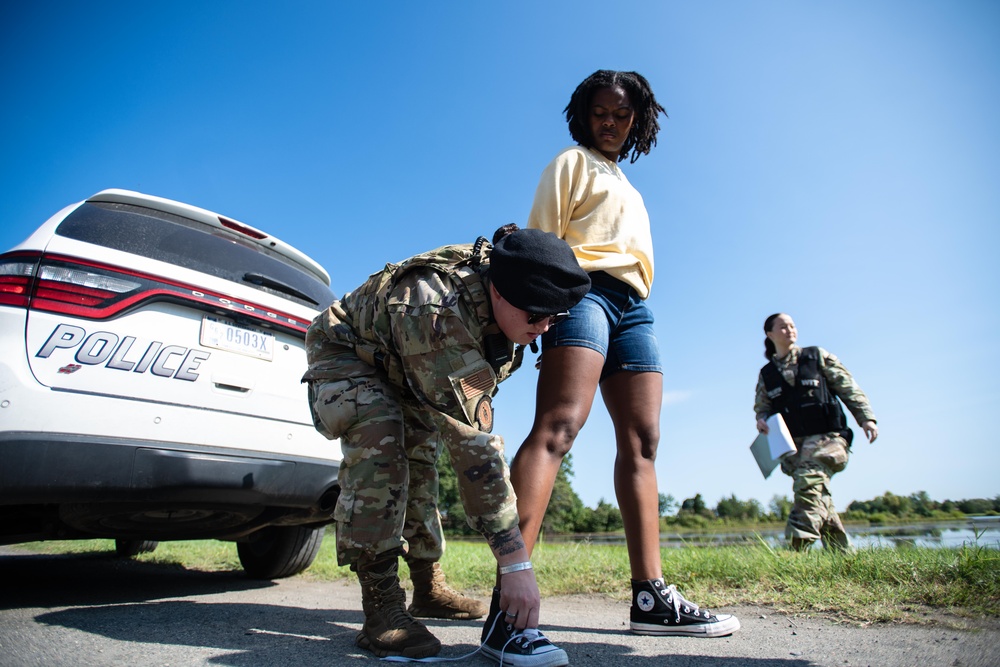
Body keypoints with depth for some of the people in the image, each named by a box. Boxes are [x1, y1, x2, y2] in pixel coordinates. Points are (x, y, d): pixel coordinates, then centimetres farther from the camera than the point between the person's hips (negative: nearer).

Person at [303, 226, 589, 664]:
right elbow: (469, 443, -47)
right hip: (344, 358, -7)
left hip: (401, 372, 7)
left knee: (419, 463, 6)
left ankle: (428, 586, 26)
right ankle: (381, 607, -23)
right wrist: (516, 565, -44)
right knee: (378, 434, -33)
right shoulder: (439, 311, -45)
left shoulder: (504, 307, -19)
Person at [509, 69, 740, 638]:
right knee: (559, 425, -25)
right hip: (585, 289, -7)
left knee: (642, 440, -5)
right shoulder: (573, 162, 16)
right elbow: (542, 236, 2)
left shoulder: (630, 190, 36)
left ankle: (650, 595, -5)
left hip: (634, 306, 7)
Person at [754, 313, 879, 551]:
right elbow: (762, 406, 16)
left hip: (826, 436, -4)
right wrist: (762, 420, -7)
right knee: (819, 500, 6)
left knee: (809, 481, -27)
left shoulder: (817, 356, 8)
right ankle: (842, 551, 17)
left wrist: (866, 417, -6)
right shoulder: (766, 374, 14)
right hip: (793, 443, 4)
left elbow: (848, 388, 5)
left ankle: (799, 545, -34)